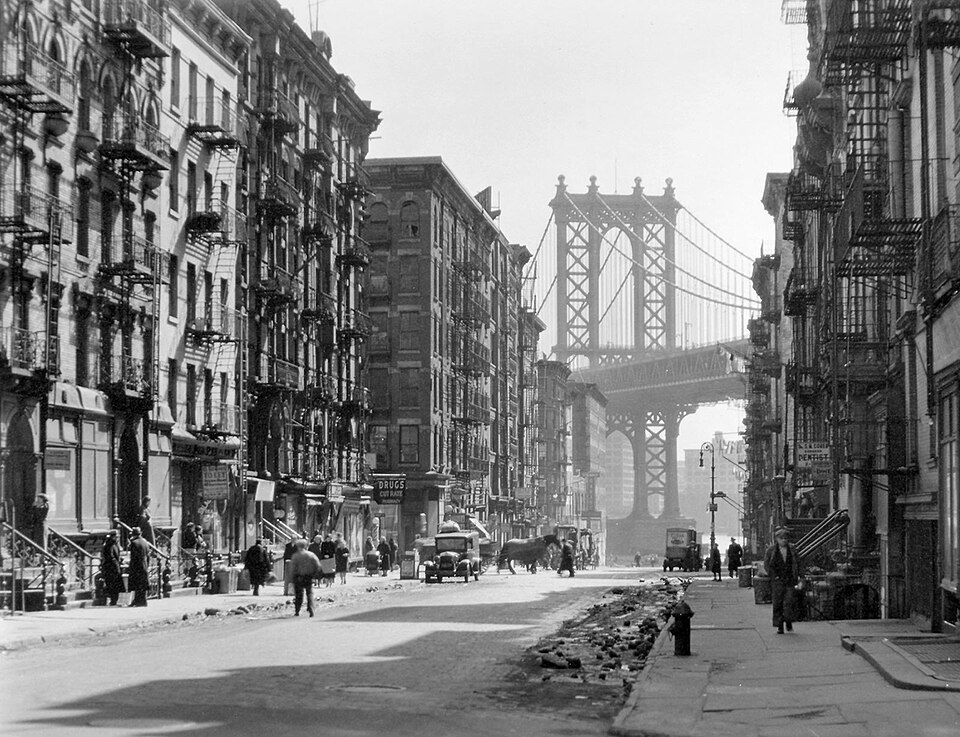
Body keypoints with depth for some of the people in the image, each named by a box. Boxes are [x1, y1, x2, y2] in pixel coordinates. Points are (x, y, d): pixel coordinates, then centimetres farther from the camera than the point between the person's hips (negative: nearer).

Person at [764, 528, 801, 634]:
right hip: (777, 581, -1)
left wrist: (797, 576, 5)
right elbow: (766, 564, 1)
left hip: (790, 580, 1)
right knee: (777, 603, -2)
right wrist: (773, 575, -8)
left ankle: (788, 623, 11)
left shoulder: (792, 549, 8)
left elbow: (797, 562, 15)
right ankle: (779, 626, 3)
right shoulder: (771, 550, 1)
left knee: (789, 602, -8)